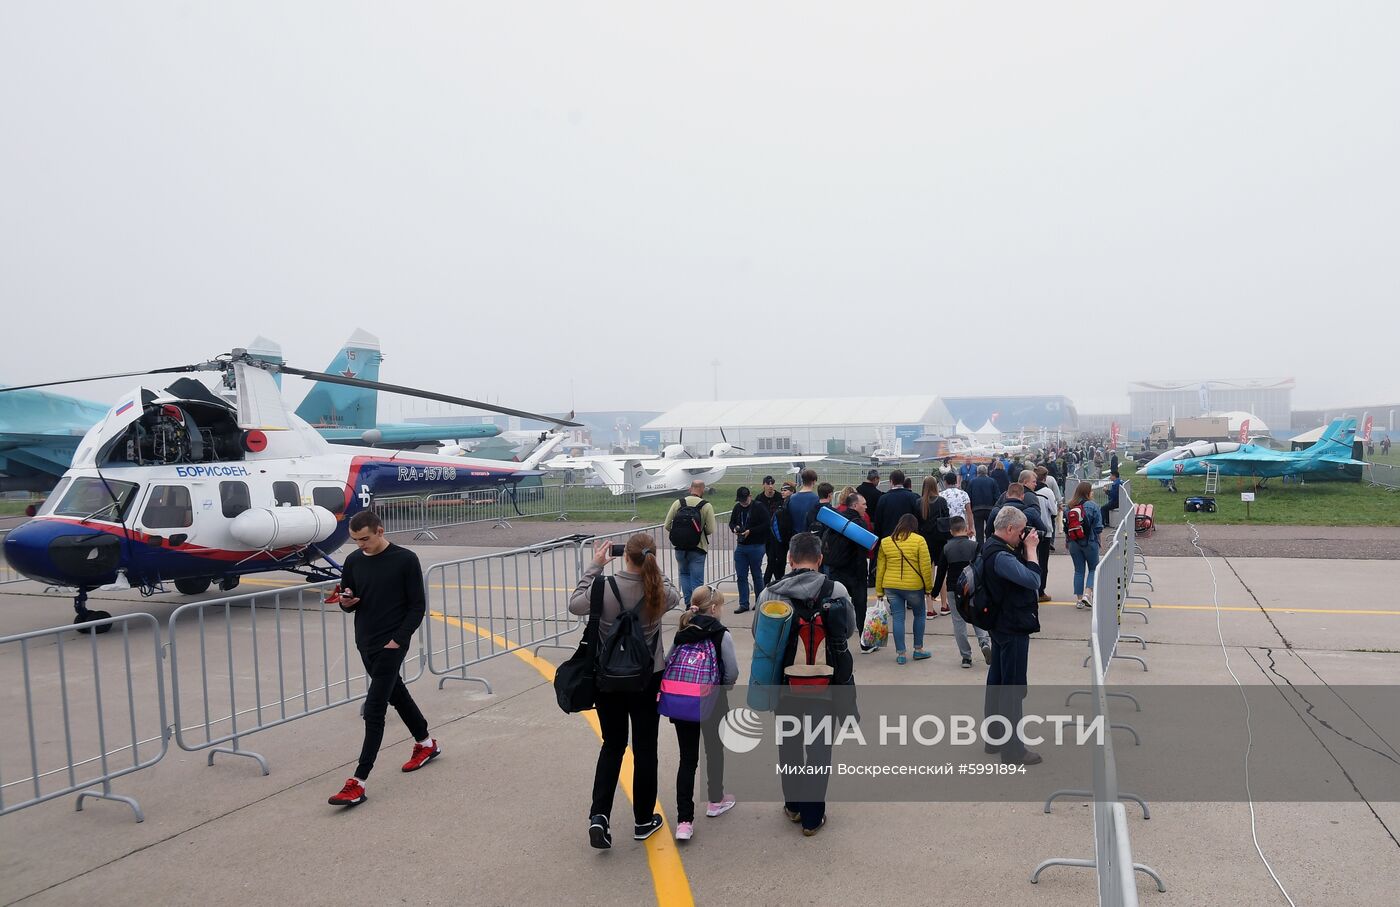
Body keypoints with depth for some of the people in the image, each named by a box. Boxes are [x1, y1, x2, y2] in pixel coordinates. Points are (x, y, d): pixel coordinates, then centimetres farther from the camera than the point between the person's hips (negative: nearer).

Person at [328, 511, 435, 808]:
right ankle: (426, 743, 41)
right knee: (396, 693, 20)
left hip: (391, 644, -6)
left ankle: (359, 781, -8)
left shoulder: (405, 560, -11)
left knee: (374, 708, -9)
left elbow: (417, 606, -8)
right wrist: (346, 602, -11)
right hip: (365, 643, 6)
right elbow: (349, 603, 13)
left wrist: (397, 639, -15)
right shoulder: (353, 561, 4)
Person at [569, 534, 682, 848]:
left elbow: (575, 605, -1)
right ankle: (643, 821, 23)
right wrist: (651, 569, 8)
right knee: (645, 748, 12)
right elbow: (674, 596, 10)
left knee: (612, 746, 16)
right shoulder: (660, 592, -15)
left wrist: (594, 566, 1)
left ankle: (600, 815, 3)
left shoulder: (605, 587, -20)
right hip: (648, 680, 0)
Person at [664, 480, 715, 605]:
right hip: (698, 549, -2)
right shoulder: (706, 506, -9)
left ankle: (688, 603, 16)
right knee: (697, 580, 7)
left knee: (684, 573, 23)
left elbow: (667, 526, -2)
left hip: (680, 548, 3)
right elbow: (711, 530, -10)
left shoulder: (678, 502, -2)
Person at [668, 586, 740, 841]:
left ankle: (684, 821, -1)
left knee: (687, 759, 6)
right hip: (712, 704, -3)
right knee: (714, 751, 20)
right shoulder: (721, 635, -8)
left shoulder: (680, 634, 4)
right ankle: (715, 801, 39)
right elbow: (732, 672, -9)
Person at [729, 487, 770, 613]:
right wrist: (734, 528, -5)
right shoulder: (737, 508, 7)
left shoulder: (759, 508, -10)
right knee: (741, 576, 4)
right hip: (741, 546, 5)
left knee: (757, 575, 7)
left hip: (756, 547, -5)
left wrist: (750, 531, -21)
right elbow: (732, 522, 18)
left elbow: (766, 525, -15)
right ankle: (743, 604, 12)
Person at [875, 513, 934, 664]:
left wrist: (879, 590, 12)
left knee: (897, 618, 7)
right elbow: (925, 567, -7)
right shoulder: (919, 540, -6)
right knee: (919, 615, 18)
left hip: (891, 586, 2)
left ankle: (900, 653, 9)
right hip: (914, 586, -2)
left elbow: (880, 568, 6)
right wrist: (929, 588, 2)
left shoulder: (885, 542, 5)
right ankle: (918, 649, 24)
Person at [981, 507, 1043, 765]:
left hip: (1001, 625, 11)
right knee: (1013, 688, -2)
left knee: (997, 681, 18)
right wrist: (1030, 548, -18)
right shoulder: (1000, 556, -26)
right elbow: (1033, 580, -29)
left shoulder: (992, 548, 7)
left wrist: (1025, 548, -1)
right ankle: (1012, 749, 6)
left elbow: (1019, 572, 12)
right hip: (1014, 628, -11)